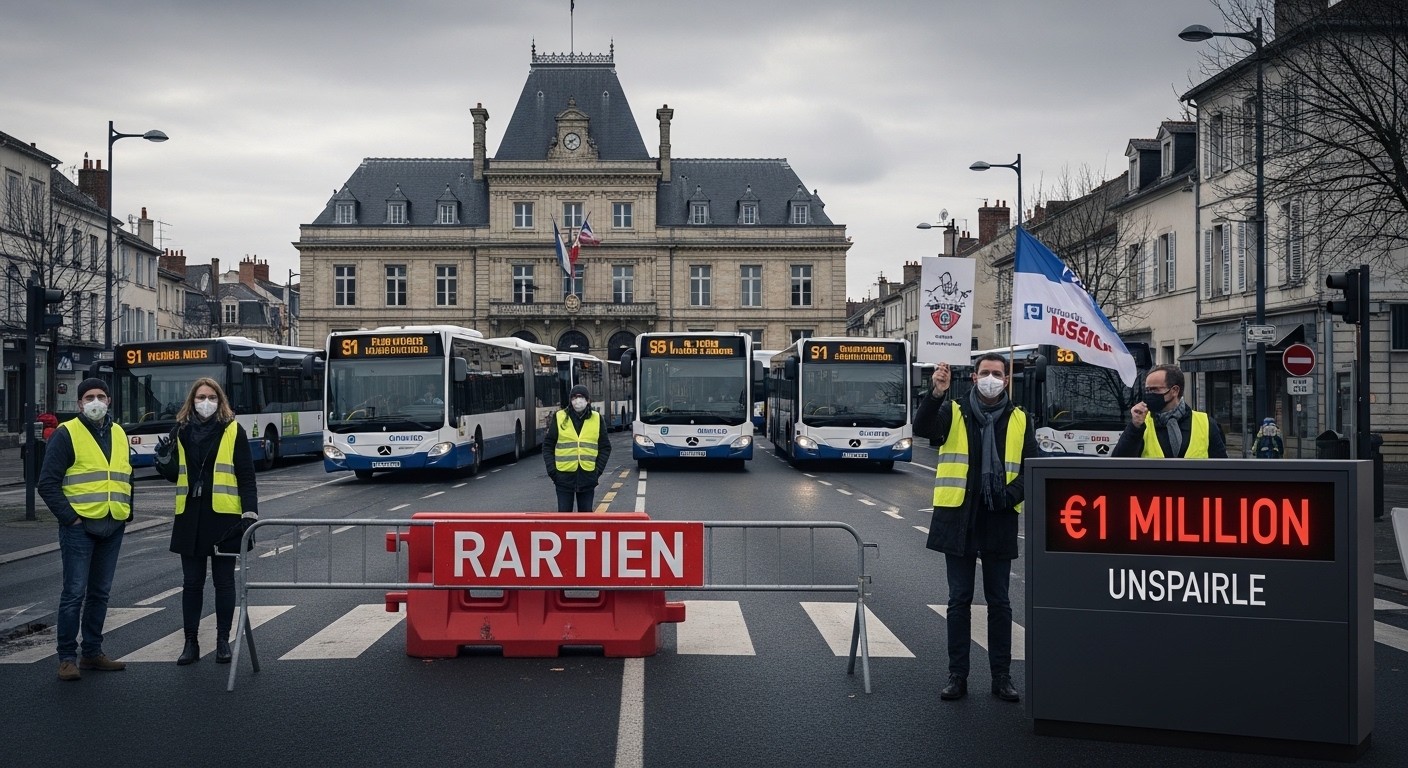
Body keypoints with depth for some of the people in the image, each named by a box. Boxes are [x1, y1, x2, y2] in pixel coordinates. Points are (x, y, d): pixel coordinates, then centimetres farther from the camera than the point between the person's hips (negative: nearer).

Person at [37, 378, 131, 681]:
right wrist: (69, 517, -12)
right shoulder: (66, 434, -5)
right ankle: (67, 657, 1)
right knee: (74, 592, -6)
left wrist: (127, 511, 11)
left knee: (100, 592, 11)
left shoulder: (119, 434, 14)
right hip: (80, 526, -6)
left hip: (113, 527, 6)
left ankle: (92, 652, 20)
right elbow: (48, 483, -8)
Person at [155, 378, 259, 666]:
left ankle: (223, 641, 15)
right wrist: (164, 459, -6)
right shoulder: (181, 431, 9)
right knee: (192, 583, 7)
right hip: (190, 517, 3)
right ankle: (190, 642, 14)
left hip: (223, 516, -3)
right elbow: (174, 475, 15)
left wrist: (250, 513, -11)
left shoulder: (233, 431, -2)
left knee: (224, 581, 5)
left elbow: (246, 476, -3)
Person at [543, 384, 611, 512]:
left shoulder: (596, 419, 4)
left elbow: (605, 447, 10)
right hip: (564, 476, -1)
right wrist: (552, 470, -4)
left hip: (587, 476, 1)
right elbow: (548, 446, 5)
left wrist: (598, 469, 0)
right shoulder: (559, 418, 0)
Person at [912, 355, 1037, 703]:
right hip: (959, 518, -1)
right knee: (959, 600, 5)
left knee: (999, 602, 8)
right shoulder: (953, 412, 2)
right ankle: (957, 676, 12)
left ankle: (1002, 677, 15)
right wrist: (936, 394, -35)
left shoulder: (1019, 420, 8)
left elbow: (1032, 467, 7)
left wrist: (1013, 493, -11)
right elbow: (923, 428, -18)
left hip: (1000, 521, 1)